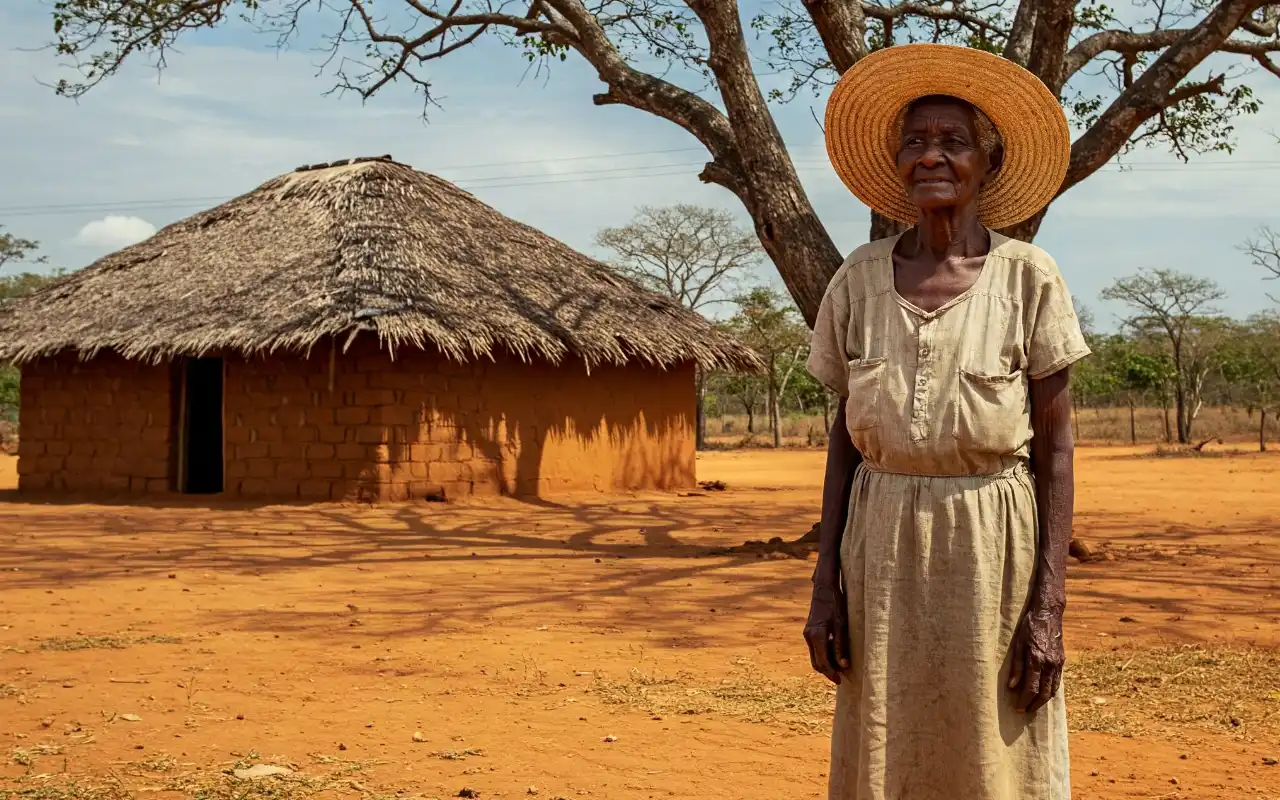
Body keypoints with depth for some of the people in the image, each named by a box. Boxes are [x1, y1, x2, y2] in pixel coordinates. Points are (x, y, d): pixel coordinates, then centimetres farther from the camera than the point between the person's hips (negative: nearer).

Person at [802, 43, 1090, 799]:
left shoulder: (1028, 276, -6)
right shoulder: (860, 279, 3)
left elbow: (1055, 447, -5)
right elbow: (845, 434, 7)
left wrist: (1049, 605, -11)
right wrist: (826, 583, 1)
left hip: (994, 545, -2)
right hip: (883, 545, 3)